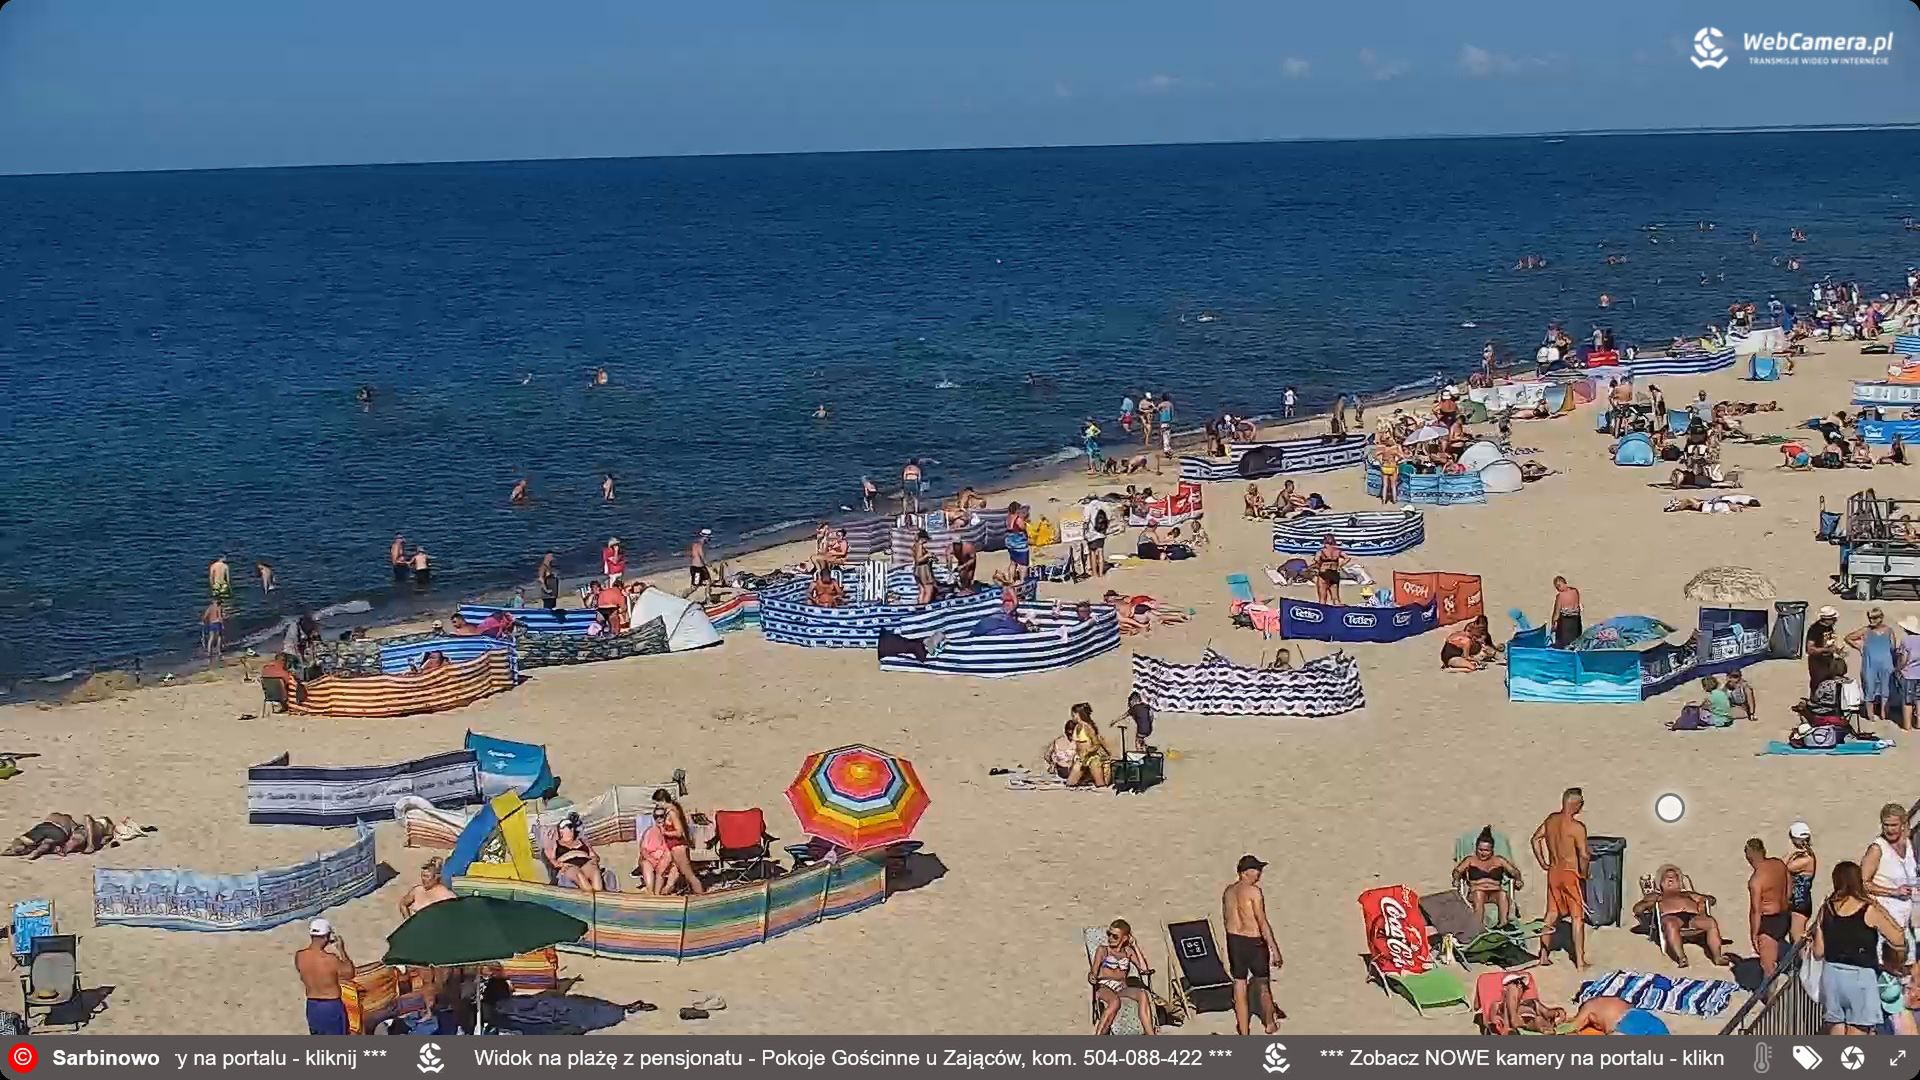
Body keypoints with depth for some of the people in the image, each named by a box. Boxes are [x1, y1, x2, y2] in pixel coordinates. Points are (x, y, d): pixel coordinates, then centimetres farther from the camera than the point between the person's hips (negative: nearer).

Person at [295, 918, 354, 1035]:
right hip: (332, 1006, -5)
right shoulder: (331, 959, -24)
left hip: (312, 1005, 5)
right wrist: (342, 950, -1)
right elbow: (349, 974, -6)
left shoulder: (299, 956, -11)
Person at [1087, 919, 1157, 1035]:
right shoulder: (1103, 950, 12)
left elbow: (1144, 968, 8)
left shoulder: (1128, 951, 22)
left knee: (1143, 994, -32)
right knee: (1115, 1001, -41)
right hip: (1105, 987, -3)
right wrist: (1091, 977, -25)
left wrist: (1135, 946, 11)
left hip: (1122, 989, 3)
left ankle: (1150, 1034, -41)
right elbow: (1093, 972, 1)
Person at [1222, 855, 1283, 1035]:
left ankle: (1243, 1031, 11)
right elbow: (1262, 923, -18)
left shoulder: (1228, 891, 6)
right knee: (1263, 983, 14)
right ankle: (1270, 1023, 32)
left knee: (1239, 985, 8)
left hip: (1233, 940, 6)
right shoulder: (1253, 891, -16)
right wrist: (1274, 949, -15)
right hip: (1253, 941, -6)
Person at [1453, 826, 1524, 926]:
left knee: (1503, 894, -34)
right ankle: (1478, 926, -52)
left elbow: (1514, 871, 19)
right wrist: (1456, 880, -14)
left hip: (1495, 892, 1)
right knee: (1478, 894, -38)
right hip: (1476, 892, -1)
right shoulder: (1470, 860, 18)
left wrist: (1518, 880, -3)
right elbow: (1457, 871, 9)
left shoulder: (1499, 861, 22)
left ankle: (1503, 923, -52)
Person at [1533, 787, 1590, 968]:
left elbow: (1535, 839, 14)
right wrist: (1583, 874, -6)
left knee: (1552, 915, 17)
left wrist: (1543, 863, 18)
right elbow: (1584, 855, -23)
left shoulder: (1551, 819, 2)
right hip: (1571, 874, -6)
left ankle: (1544, 956, 21)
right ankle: (1580, 962, 3)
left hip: (1553, 872, 6)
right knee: (1578, 918, 2)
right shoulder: (1577, 827, -19)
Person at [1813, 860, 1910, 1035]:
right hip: (1860, 976, -4)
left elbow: (1818, 951, 4)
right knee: (1857, 1031, 2)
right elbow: (1899, 942, -2)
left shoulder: (1826, 909, 2)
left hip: (1832, 973, 4)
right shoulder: (1870, 910, -9)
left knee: (1836, 1029, 13)